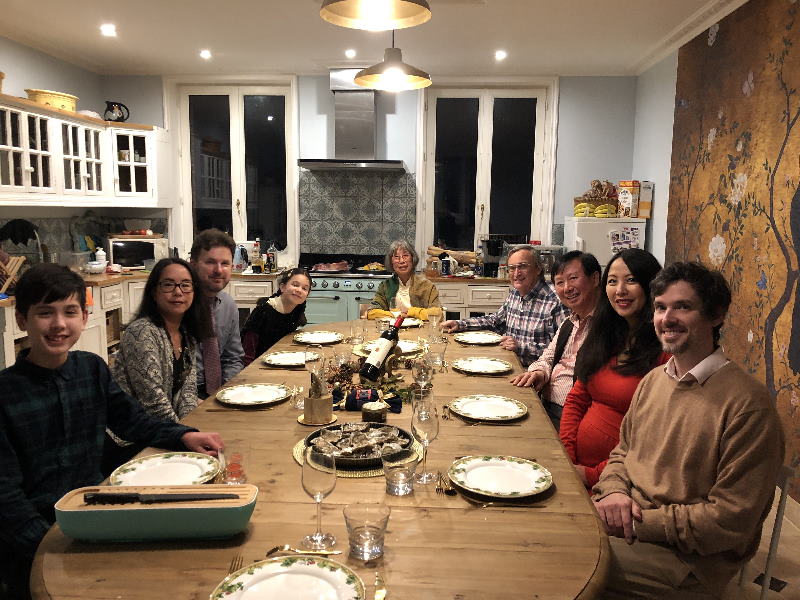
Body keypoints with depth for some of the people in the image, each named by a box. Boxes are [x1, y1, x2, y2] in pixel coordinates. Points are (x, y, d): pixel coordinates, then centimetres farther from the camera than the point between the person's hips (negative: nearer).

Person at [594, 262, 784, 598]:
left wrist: (639, 521, -18)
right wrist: (613, 491, -7)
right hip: (629, 522, 7)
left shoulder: (748, 403, -18)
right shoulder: (652, 380, 6)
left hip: (688, 558, -6)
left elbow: (731, 521, -18)